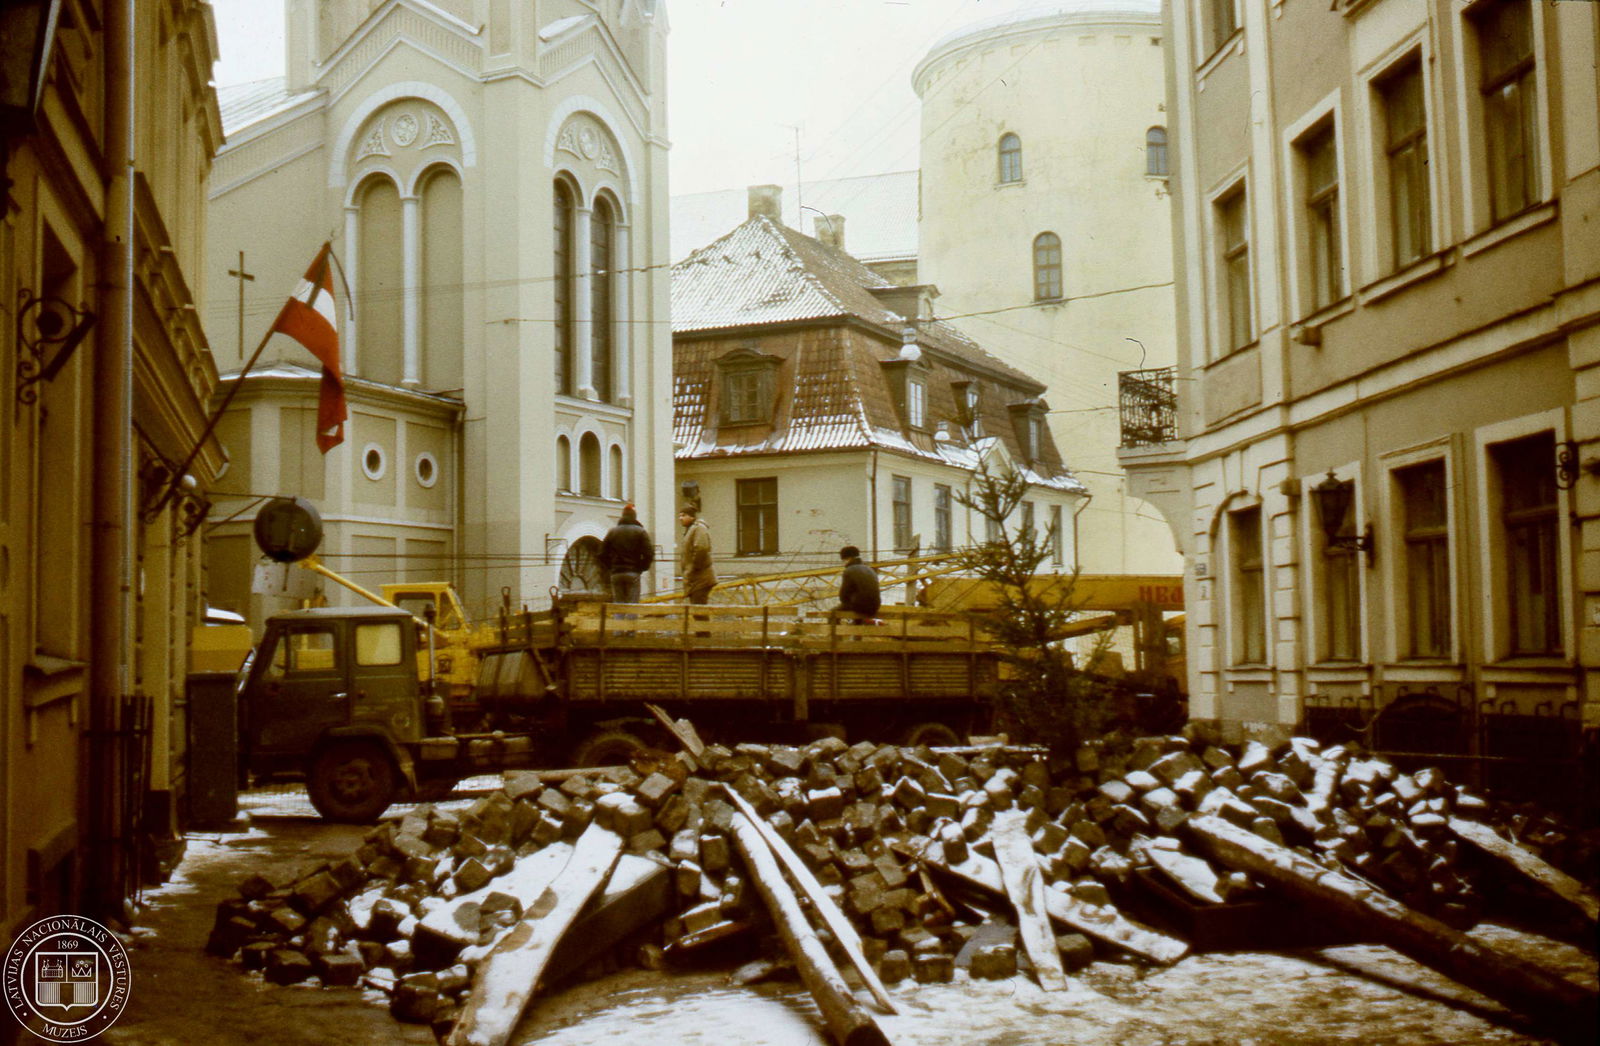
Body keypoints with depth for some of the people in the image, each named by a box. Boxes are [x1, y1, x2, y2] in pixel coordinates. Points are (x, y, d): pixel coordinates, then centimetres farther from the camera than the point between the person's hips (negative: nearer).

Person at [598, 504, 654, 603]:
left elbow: (603, 553, 8)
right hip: (633, 573, -3)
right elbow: (648, 554, -9)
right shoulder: (641, 532, 0)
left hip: (616, 573, 3)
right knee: (632, 605, -3)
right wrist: (642, 568, 4)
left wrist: (609, 568, 14)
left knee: (617, 604, 6)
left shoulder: (612, 532, 10)